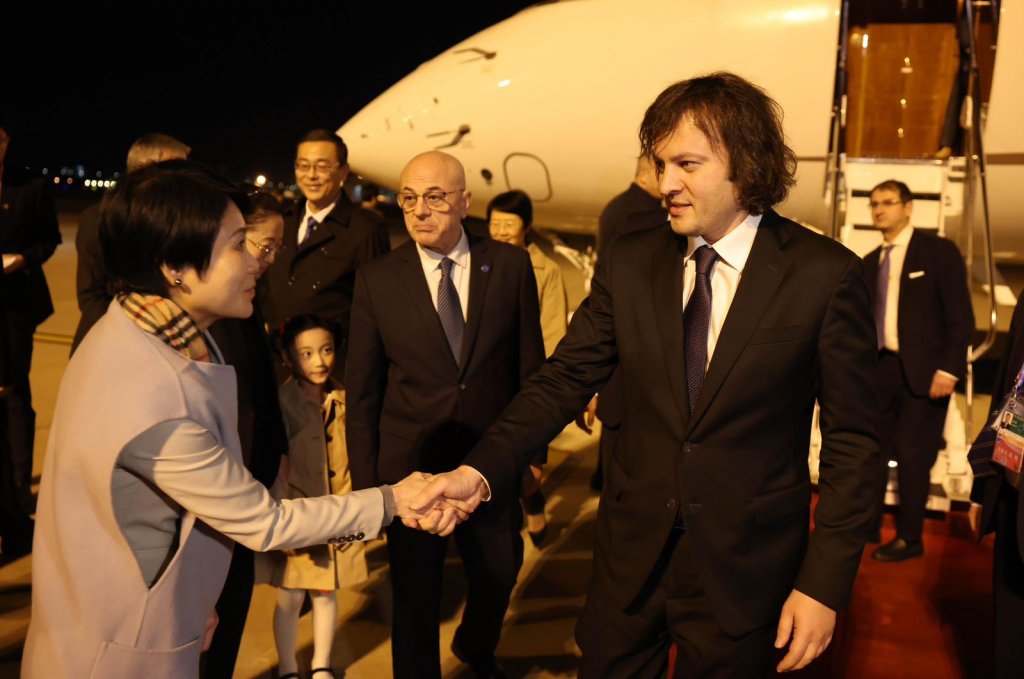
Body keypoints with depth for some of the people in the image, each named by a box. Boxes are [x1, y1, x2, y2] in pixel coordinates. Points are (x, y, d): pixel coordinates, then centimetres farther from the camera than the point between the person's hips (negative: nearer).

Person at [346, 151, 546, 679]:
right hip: (410, 464, -1)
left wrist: (533, 449, 2)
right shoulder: (376, 279, -6)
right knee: (414, 595, 14)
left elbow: (530, 366, 1)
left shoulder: (510, 265, -5)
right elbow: (362, 390, -2)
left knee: (499, 576, 21)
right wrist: (365, 479, -2)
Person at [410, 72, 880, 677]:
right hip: (631, 551, 3)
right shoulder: (631, 262, -2)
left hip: (744, 567, -2)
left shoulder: (825, 274, -12)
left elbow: (853, 440, -8)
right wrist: (481, 471, -17)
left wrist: (825, 583, -10)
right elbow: (567, 378, -3)